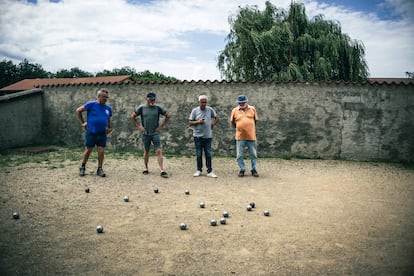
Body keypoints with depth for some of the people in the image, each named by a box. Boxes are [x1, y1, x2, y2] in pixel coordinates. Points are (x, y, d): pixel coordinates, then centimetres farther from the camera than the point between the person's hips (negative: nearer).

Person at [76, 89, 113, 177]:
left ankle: (100, 169, 15)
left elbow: (109, 119, 22)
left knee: (101, 152, 2)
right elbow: (78, 110, -1)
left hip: (102, 134, 3)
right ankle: (82, 167, 25)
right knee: (88, 151, 6)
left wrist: (110, 128, 6)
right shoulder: (91, 104, -6)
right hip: (91, 133, -3)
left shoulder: (108, 108, 7)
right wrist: (82, 123, -4)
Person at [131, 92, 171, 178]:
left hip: (155, 133, -1)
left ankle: (162, 170, -8)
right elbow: (132, 116, 8)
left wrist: (162, 126, 2)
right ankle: (145, 168, 27)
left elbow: (168, 116, 7)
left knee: (159, 151, -8)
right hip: (145, 133, 1)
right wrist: (138, 126, 1)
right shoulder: (141, 108, 0)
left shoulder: (158, 108, -1)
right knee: (146, 151, 12)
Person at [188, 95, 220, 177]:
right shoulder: (194, 110, -1)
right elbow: (190, 123, -1)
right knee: (199, 155, 7)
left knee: (208, 154, 2)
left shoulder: (210, 109, 3)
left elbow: (217, 118, 15)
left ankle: (209, 171, 8)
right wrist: (198, 122, -16)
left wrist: (213, 124, 2)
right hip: (198, 136, -1)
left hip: (208, 136, 1)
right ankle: (199, 170, 20)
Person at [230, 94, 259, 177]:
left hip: (251, 136, 0)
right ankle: (242, 170, 20)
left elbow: (255, 120, 12)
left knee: (253, 155, 8)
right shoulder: (235, 110, 2)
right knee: (240, 155, 5)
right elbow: (232, 122, 12)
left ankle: (254, 170, 22)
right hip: (240, 137, 0)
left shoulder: (252, 109, 3)